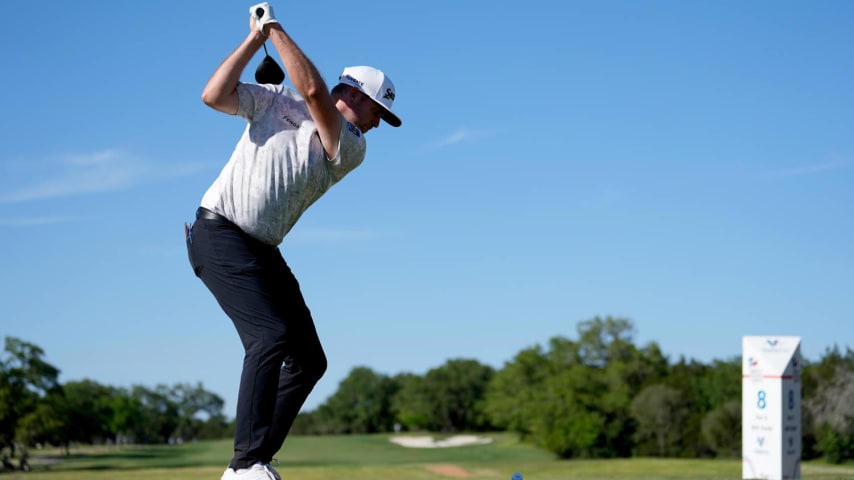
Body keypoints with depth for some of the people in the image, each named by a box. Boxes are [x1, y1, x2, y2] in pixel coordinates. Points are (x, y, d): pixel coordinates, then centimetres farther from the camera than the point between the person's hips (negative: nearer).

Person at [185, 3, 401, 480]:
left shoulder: (351, 150, 5)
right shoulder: (274, 101, 2)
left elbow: (314, 93, -12)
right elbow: (214, 96, -12)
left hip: (264, 252, 6)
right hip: (220, 233, -6)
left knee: (309, 360, 2)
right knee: (270, 337, -24)